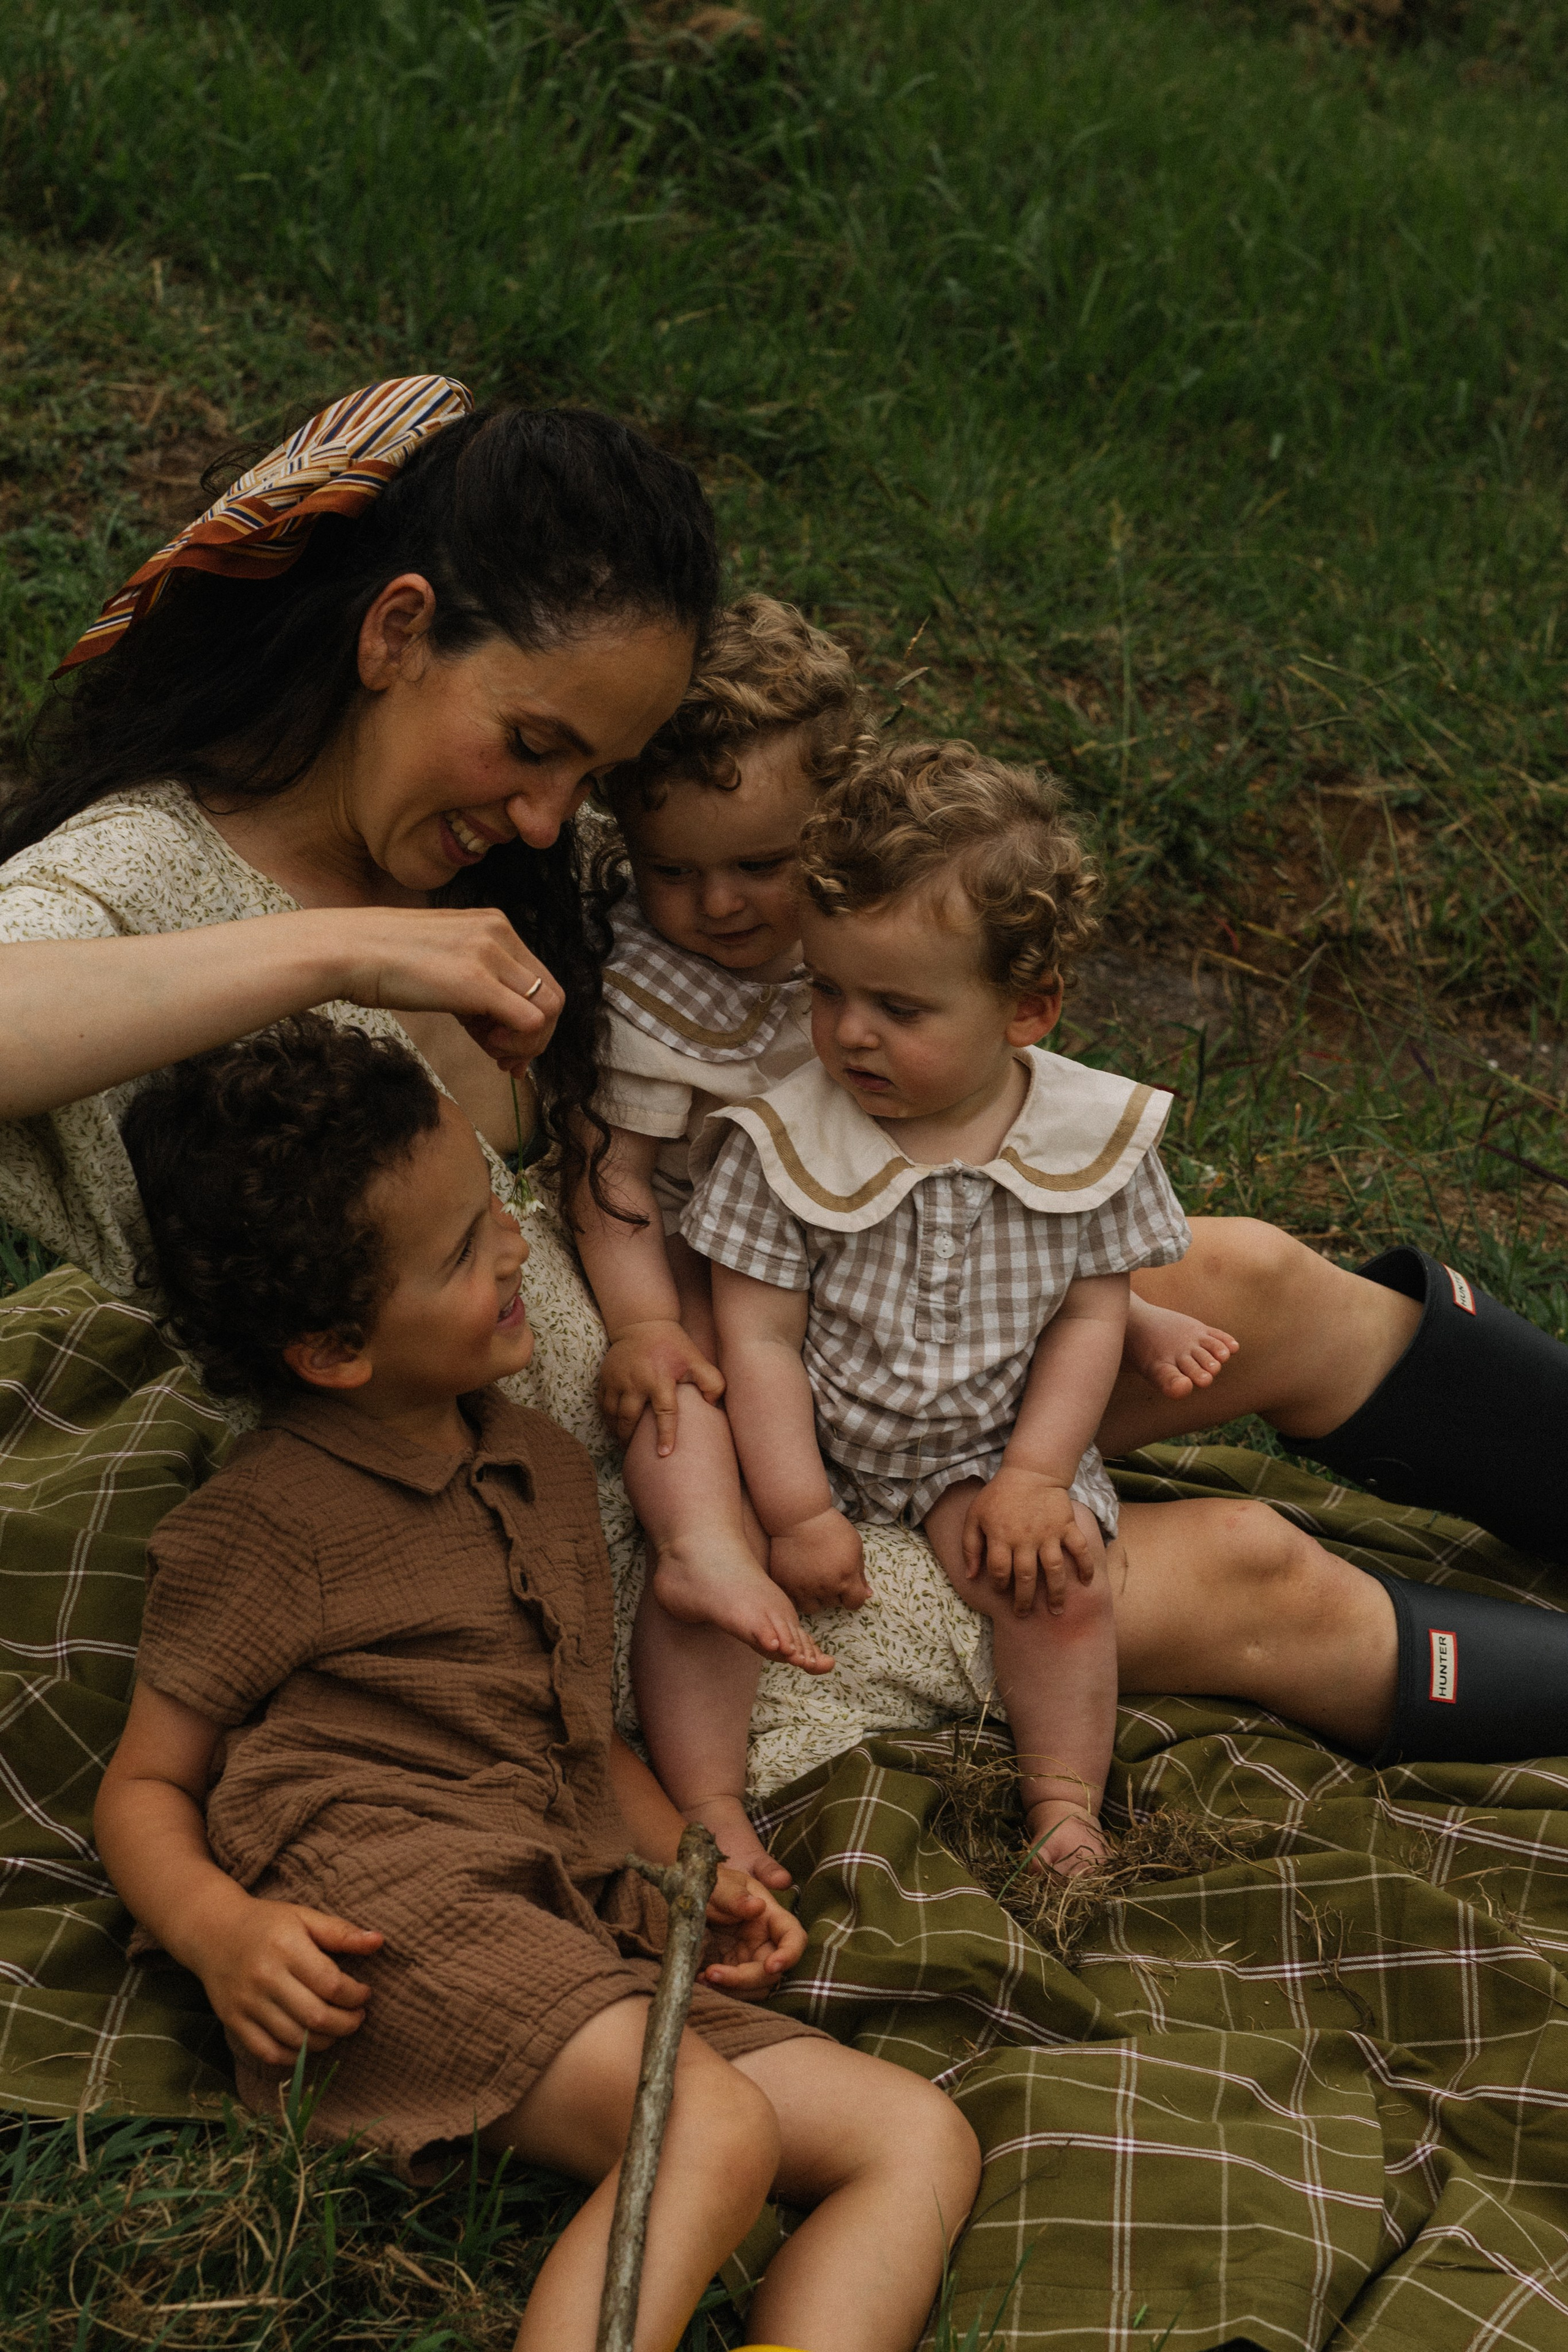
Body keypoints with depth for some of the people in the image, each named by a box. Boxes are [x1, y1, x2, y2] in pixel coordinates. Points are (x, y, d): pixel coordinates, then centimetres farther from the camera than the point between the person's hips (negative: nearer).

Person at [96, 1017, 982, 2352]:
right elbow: (147, 1786, 4)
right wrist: (218, 1928, -17)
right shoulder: (264, 1526, 1)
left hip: (582, 1953, 8)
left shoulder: (546, 1469, 22)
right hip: (383, 1905, -7)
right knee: (715, 2129, -31)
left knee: (922, 2138, -7)